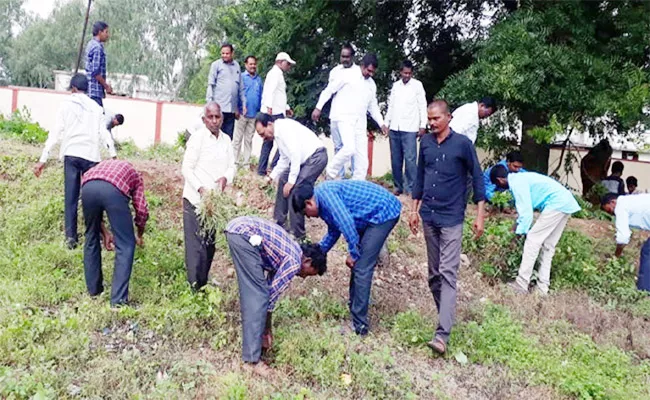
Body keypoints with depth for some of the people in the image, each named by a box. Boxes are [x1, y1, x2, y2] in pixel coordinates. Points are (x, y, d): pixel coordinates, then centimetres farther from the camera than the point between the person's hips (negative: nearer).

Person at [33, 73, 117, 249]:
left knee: (71, 196, 2)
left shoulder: (66, 104, 8)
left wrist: (43, 159, 3)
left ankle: (71, 236, -1)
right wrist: (113, 156, 3)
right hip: (91, 155, 1)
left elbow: (56, 132, 2)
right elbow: (104, 134, 4)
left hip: (71, 154, 0)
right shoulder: (96, 107, 13)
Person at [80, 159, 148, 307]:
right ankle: (118, 299, 6)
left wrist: (105, 234, 42)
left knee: (91, 238, 26)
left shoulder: (102, 166, 43)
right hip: (114, 189, -4)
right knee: (125, 245, 8)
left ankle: (93, 289, 37)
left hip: (88, 187, 4)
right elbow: (142, 210, 23)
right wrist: (139, 236, 39)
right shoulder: (134, 175, 35)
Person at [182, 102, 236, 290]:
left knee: (210, 243, 14)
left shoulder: (226, 139, 8)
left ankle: (204, 281, 27)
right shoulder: (197, 137, -10)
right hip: (195, 199, -6)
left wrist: (225, 177, -12)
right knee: (196, 244, -6)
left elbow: (232, 165, 10)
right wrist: (201, 189, -23)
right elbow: (187, 169, -12)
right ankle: (196, 287, 1)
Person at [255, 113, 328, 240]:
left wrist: (291, 181, -20)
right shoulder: (277, 134, 11)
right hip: (304, 159, 11)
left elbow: (295, 154, -24)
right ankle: (280, 224, 28)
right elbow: (284, 159, 21)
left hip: (316, 157, -11)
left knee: (294, 191, -16)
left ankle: (297, 235, -3)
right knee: (283, 180, 16)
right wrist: (272, 176, 16)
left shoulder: (284, 127, -18)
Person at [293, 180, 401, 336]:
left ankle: (359, 325, -2)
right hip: (375, 215, 10)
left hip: (384, 212, -10)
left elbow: (346, 222, -25)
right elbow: (334, 231, 27)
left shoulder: (324, 193, -16)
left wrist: (353, 253, -14)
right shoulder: (324, 201, 14)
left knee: (361, 269, -9)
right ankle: (354, 309, 29)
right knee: (358, 264, 15)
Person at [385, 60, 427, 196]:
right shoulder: (395, 85, 13)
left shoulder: (417, 85, 2)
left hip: (409, 129, -4)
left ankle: (411, 188, -4)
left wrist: (422, 125, -6)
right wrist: (386, 123, 11)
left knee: (410, 159, -10)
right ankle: (398, 186, 16)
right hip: (394, 128, 4)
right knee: (395, 159, 6)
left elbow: (422, 106, 0)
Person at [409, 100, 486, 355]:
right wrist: (414, 210, 14)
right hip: (428, 217, 5)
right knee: (434, 273, 12)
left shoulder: (462, 144, -7)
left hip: (451, 219, -5)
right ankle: (445, 314, 29)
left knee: (448, 274, -11)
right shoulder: (425, 142, 6)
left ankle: (442, 334, -14)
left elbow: (477, 178, -3)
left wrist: (480, 215, -7)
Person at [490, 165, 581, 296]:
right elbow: (525, 208, 30)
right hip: (565, 203, 10)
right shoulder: (519, 178, 18)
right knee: (548, 245, 11)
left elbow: (526, 211, -17)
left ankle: (522, 284, -5)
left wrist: (519, 233, -8)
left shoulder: (517, 183, -12)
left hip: (557, 203, -10)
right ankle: (543, 286, 13)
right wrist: (518, 225, 36)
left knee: (532, 240, -7)